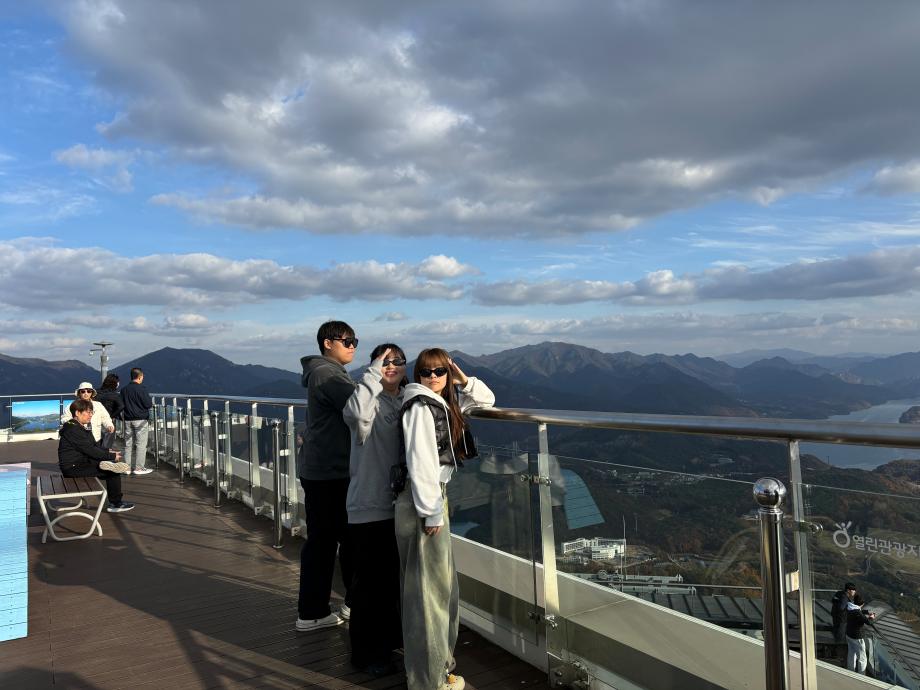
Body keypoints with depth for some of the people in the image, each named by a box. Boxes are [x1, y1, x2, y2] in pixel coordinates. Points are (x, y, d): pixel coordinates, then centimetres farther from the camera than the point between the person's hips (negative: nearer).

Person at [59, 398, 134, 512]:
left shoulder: (81, 428, 13)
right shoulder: (73, 430, -20)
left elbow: (94, 445, 16)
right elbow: (90, 450, -23)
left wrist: (108, 452, 0)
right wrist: (111, 456, -17)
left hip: (82, 462, 10)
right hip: (73, 468, -10)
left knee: (114, 465, 0)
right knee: (112, 472, -16)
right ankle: (115, 504, -4)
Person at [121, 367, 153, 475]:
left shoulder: (124, 389, 6)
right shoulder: (141, 389, -14)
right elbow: (148, 404, -14)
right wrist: (151, 403, 7)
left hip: (128, 420, 6)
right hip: (140, 420, -6)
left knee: (128, 444, 11)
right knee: (141, 444, 0)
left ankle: (128, 467, 13)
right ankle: (139, 468, 0)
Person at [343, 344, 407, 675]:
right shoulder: (369, 400, -11)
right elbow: (356, 413, -36)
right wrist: (373, 373, -27)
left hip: (400, 505, 6)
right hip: (369, 506, -6)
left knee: (396, 576, 20)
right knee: (370, 581, 5)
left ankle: (392, 636, 40)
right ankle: (367, 653, 22)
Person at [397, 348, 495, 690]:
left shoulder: (444, 403, 12)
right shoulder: (420, 406, -15)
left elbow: (486, 400, 22)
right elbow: (420, 461, -21)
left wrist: (464, 381, 5)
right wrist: (431, 511, -21)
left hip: (434, 496, 10)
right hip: (422, 502, -10)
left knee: (442, 584, 19)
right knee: (428, 587, 0)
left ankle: (437, 661, 34)